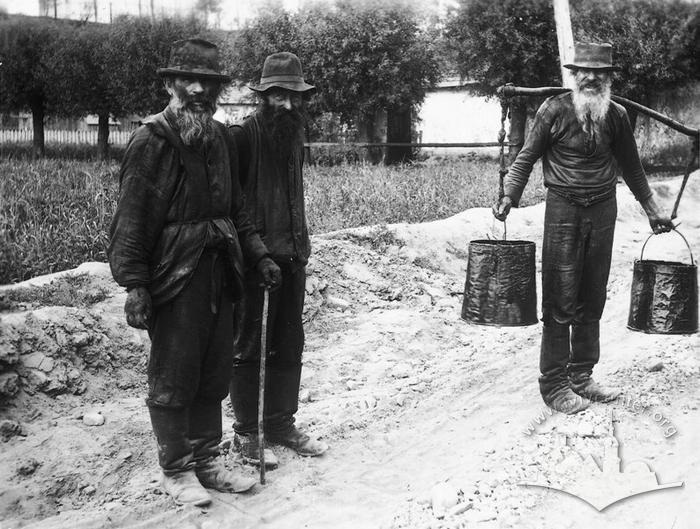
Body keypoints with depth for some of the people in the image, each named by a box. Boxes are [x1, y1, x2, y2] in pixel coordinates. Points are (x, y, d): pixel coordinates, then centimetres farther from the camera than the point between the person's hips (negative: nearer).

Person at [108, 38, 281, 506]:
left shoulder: (220, 138, 13)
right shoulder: (152, 140, -9)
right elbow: (132, 217, -13)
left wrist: (259, 255, 12)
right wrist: (134, 284, -18)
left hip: (219, 270, 7)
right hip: (174, 275, -7)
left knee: (215, 375, 14)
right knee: (174, 379, 4)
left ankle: (206, 459, 28)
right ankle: (176, 471, 18)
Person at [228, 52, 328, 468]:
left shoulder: (295, 137, 12)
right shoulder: (244, 136, -12)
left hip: (291, 256, 8)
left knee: (289, 344, 14)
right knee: (249, 346, 3)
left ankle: (281, 423, 27)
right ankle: (246, 433, 14)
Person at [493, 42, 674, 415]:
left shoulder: (616, 115, 7)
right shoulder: (554, 110, -5)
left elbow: (631, 166, 18)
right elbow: (526, 156, -1)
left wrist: (652, 210, 21)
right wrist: (509, 195, -15)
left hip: (603, 211, 4)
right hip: (564, 210, -4)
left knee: (592, 300, 9)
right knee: (560, 301, -4)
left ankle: (582, 377, 20)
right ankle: (554, 384, 4)